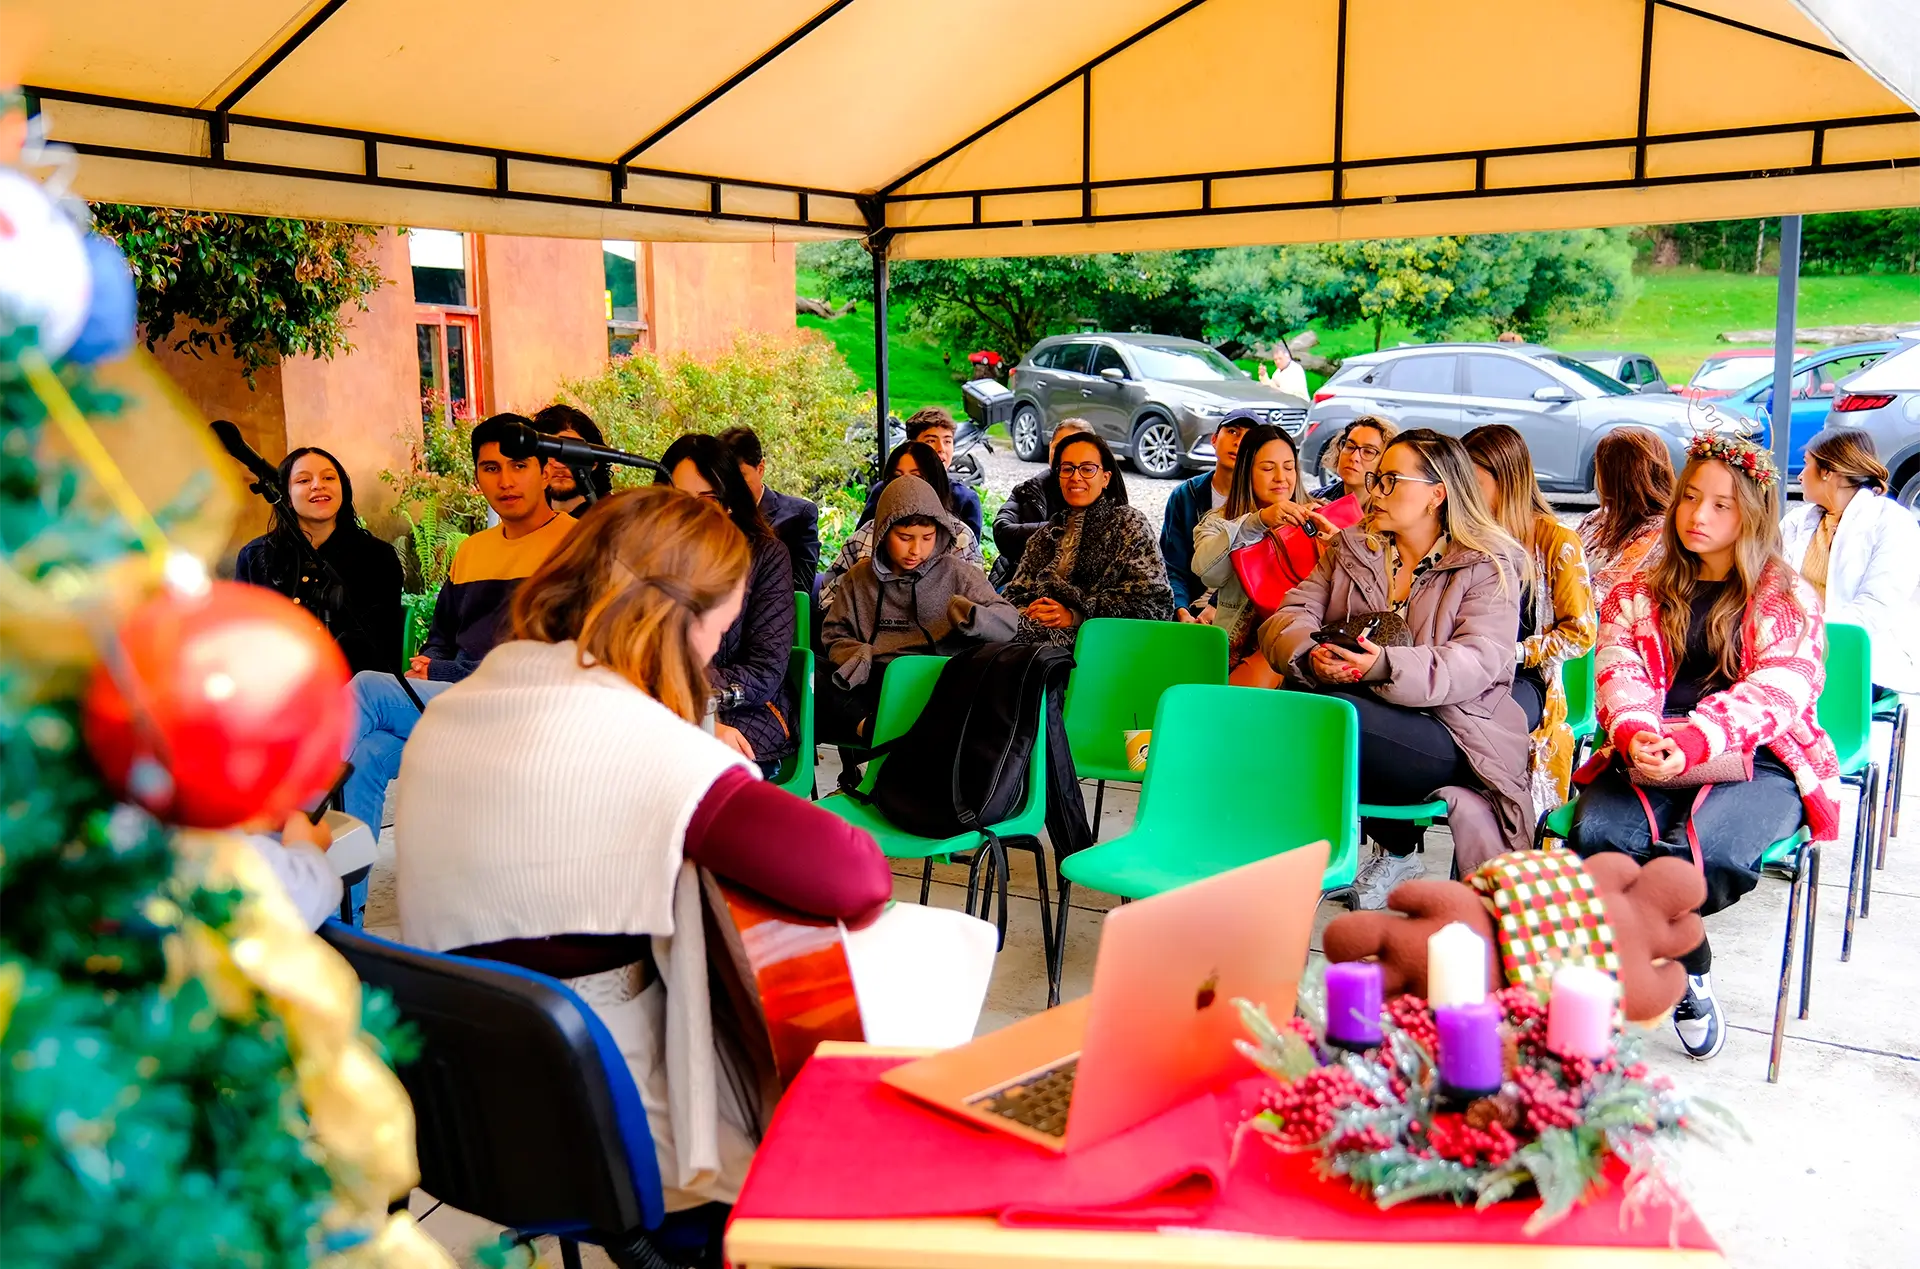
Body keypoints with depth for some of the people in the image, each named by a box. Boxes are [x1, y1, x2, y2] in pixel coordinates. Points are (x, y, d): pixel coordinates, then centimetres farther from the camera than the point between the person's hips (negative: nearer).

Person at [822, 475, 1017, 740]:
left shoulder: (957, 573, 12)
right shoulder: (859, 578, 18)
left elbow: (1009, 621, 6)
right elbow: (835, 634, 19)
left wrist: (973, 617, -16)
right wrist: (854, 655, -4)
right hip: (876, 683, 1)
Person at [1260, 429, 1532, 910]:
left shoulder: (1489, 566, 3)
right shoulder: (1349, 549, 18)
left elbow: (1480, 661, -13)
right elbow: (1287, 618, 6)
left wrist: (1388, 667, -31)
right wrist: (1311, 656, -20)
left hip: (1445, 734, -5)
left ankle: (1396, 853, -7)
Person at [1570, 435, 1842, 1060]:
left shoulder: (1788, 599, 9)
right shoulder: (1638, 596, 19)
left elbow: (1772, 692, -8)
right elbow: (1621, 676, 3)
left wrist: (1691, 742, -27)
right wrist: (1635, 734, -22)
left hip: (1760, 763, -2)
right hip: (1650, 758, 3)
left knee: (1702, 847, -35)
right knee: (1598, 833, -31)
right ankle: (1690, 974, -11)